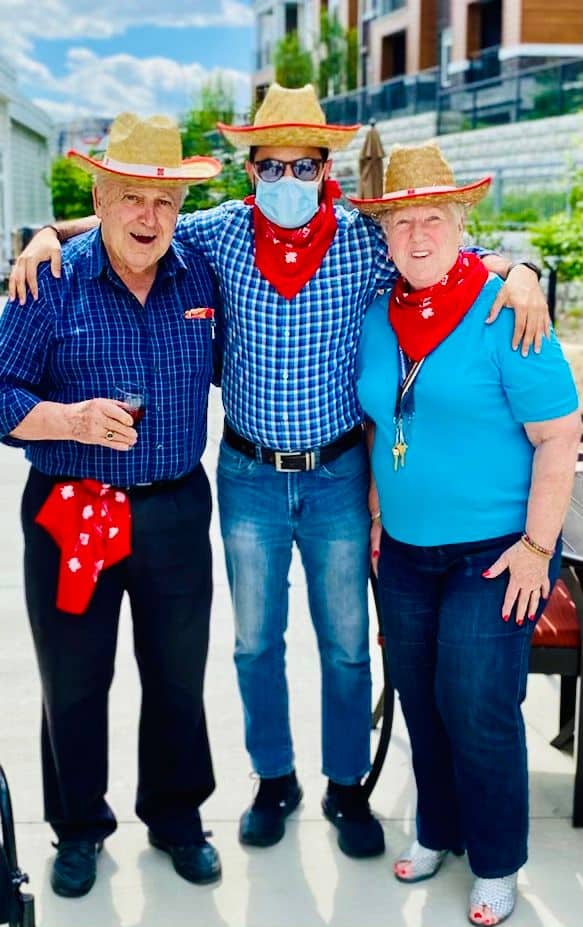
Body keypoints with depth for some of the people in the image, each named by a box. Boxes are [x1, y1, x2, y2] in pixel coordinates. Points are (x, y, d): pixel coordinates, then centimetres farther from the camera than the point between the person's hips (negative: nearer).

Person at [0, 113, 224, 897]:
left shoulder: (201, 276, 0)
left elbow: (222, 366, 14)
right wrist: (72, 421, -24)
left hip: (176, 510, 2)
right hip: (69, 514, -2)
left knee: (180, 675, 14)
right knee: (72, 681, 12)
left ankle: (175, 816, 36)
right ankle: (78, 827, 33)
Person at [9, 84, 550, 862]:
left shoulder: (362, 239, -8)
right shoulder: (221, 232, -5)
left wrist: (515, 271, -22)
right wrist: (52, 234, -10)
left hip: (338, 474, -1)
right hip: (249, 475, 1)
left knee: (346, 643, 10)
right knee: (256, 641, 14)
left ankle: (347, 787, 31)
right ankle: (274, 779, 35)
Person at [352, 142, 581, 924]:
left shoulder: (504, 313, -14)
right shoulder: (377, 317, 3)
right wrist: (377, 516, 13)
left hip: (492, 551, -5)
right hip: (404, 550, 6)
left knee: (477, 707, -2)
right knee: (419, 699, 14)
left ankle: (497, 864, 19)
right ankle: (438, 830, 36)